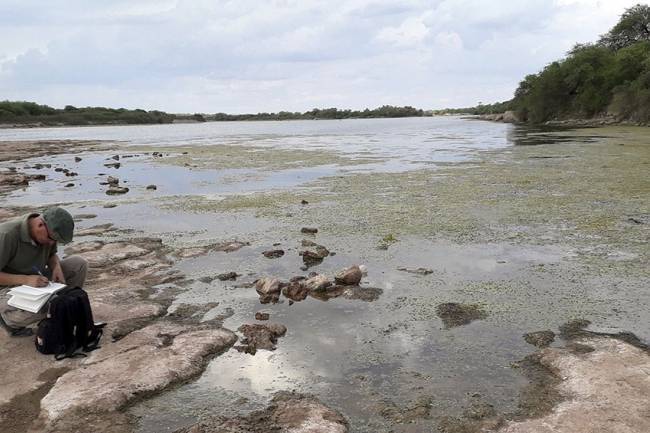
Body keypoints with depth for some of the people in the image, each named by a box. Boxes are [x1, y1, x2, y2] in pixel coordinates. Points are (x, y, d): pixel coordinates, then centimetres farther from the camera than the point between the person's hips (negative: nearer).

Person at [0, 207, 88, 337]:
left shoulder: (50, 232, -8)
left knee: (79, 263, -8)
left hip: (38, 280, 7)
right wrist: (25, 279, -36)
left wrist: (57, 267, -11)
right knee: (29, 314, -38)